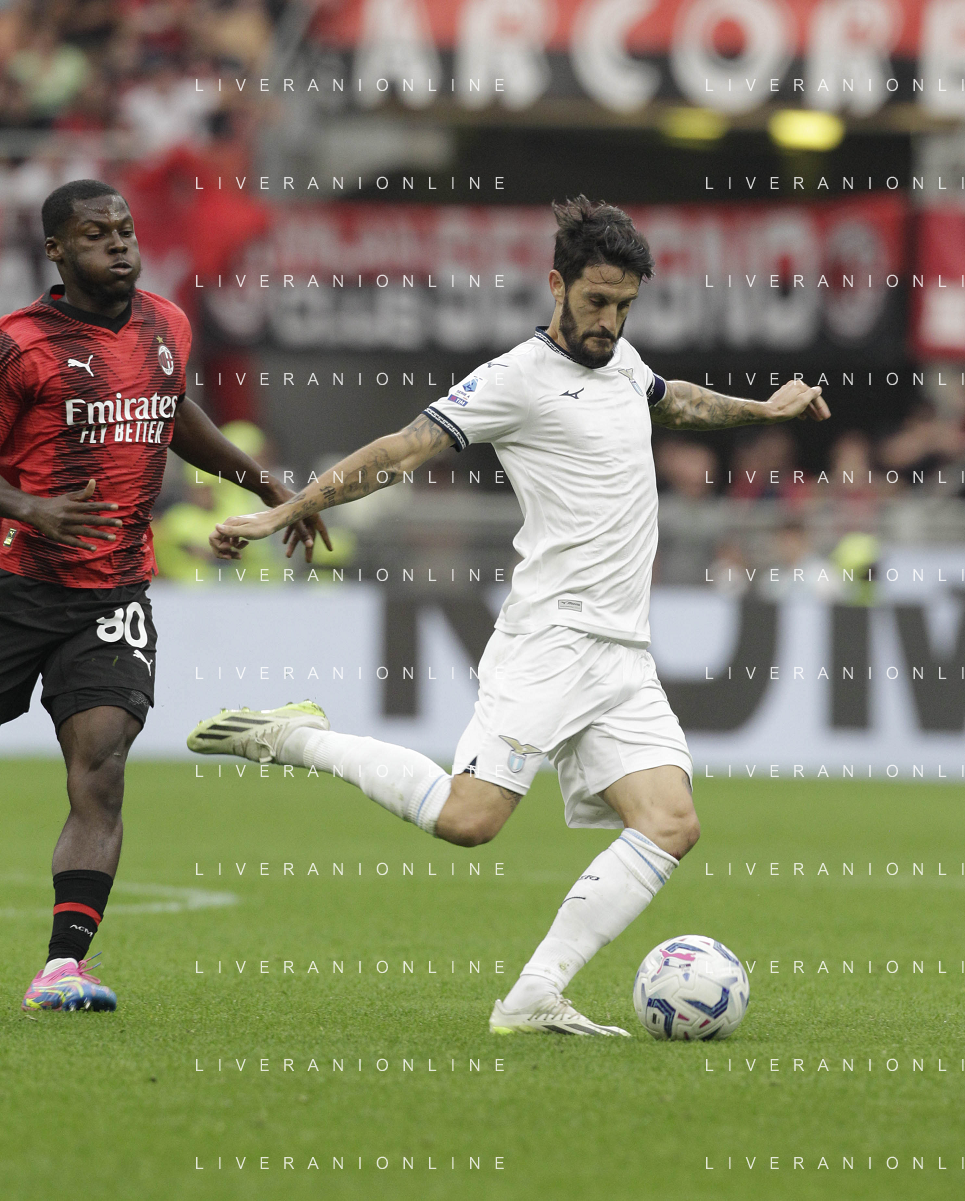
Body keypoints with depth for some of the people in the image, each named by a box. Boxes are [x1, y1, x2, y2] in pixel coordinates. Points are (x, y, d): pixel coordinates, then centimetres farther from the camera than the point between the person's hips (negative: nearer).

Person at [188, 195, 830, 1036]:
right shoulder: (519, 378, -6)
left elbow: (671, 399, 43)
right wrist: (281, 515, -12)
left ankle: (534, 998, -11)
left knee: (671, 825, -9)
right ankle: (300, 740, -2)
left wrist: (762, 410, 45)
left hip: (625, 659, 8)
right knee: (470, 818, -22)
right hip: (552, 641, -8)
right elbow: (402, 451, -8)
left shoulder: (620, 360, 18)